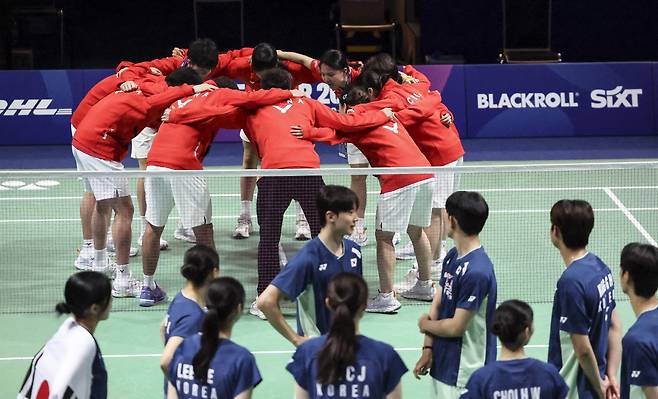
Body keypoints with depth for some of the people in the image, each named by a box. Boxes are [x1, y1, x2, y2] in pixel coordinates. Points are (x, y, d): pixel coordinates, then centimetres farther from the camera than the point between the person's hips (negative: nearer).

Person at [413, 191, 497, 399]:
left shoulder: (477, 271, -24)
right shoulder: (452, 256, 6)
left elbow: (456, 327, -20)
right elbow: (437, 304, 9)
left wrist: (425, 325, -1)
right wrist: (428, 349, 1)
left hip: (464, 374, -9)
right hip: (443, 364, 9)